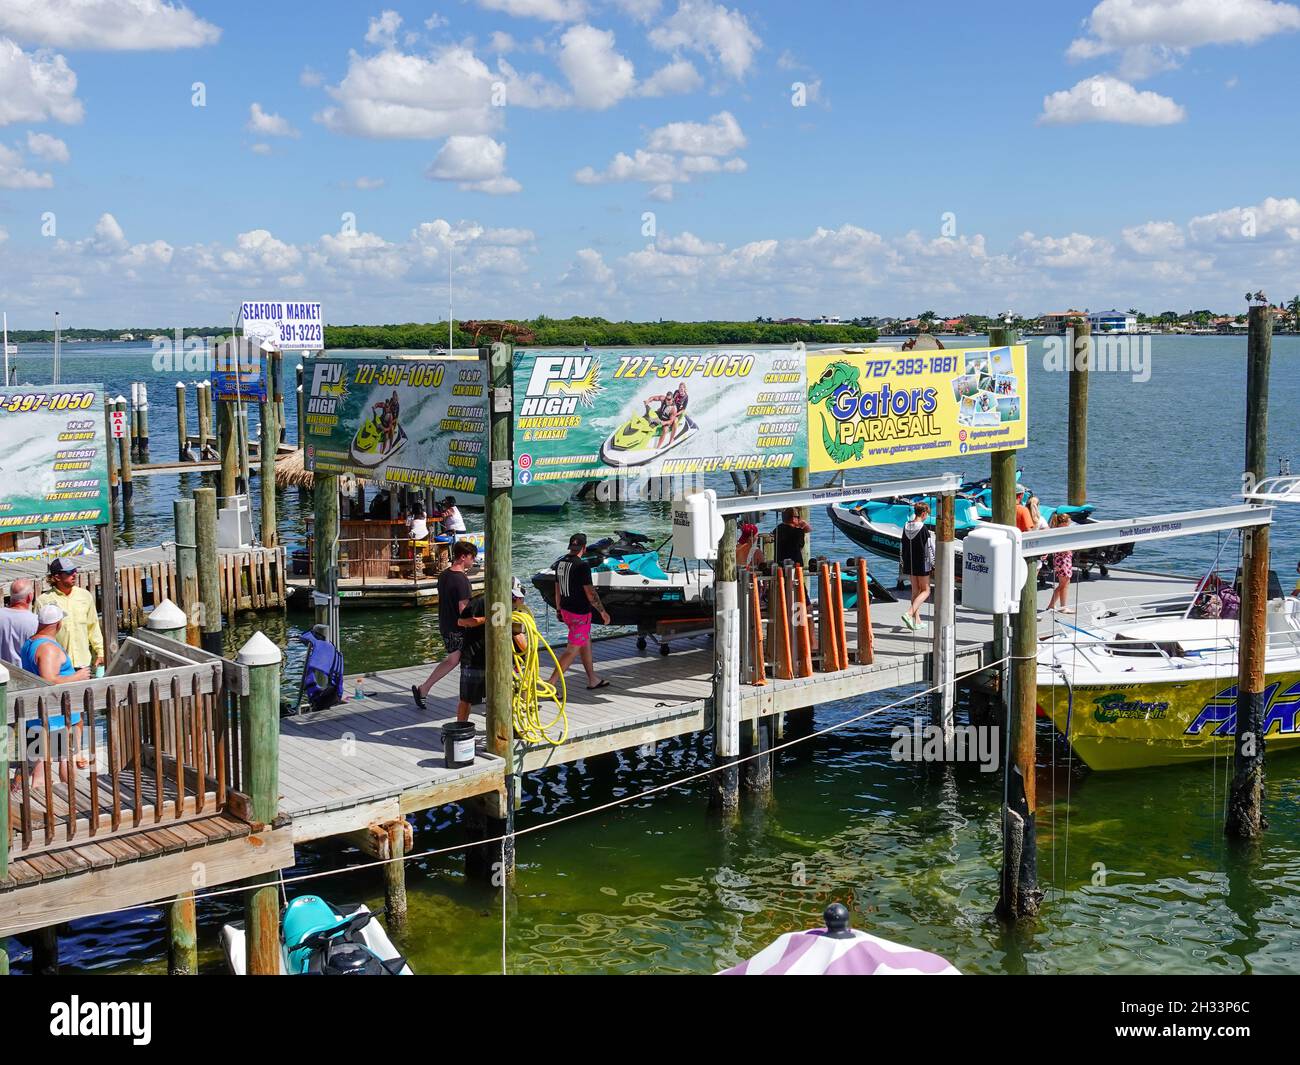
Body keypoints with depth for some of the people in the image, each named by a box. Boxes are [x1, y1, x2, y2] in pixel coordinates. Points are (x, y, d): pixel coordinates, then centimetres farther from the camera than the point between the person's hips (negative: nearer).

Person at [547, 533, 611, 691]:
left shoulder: (560, 563, 4)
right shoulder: (582, 566, -20)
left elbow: (557, 589, 13)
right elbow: (590, 594, -19)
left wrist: (559, 609, 24)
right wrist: (602, 611, -8)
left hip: (566, 611, 9)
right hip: (580, 614, -9)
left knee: (586, 643, 21)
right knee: (573, 650, -4)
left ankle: (593, 680, 31)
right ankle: (551, 684, -8)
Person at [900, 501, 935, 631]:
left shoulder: (906, 527, 3)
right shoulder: (924, 529, -16)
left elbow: (901, 546, 11)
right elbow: (930, 549, -13)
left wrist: (902, 561, 22)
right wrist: (933, 565, -3)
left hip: (908, 564, 6)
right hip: (922, 564, -6)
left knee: (915, 590, 15)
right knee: (925, 591, 3)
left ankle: (917, 620, 16)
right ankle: (909, 613, -15)